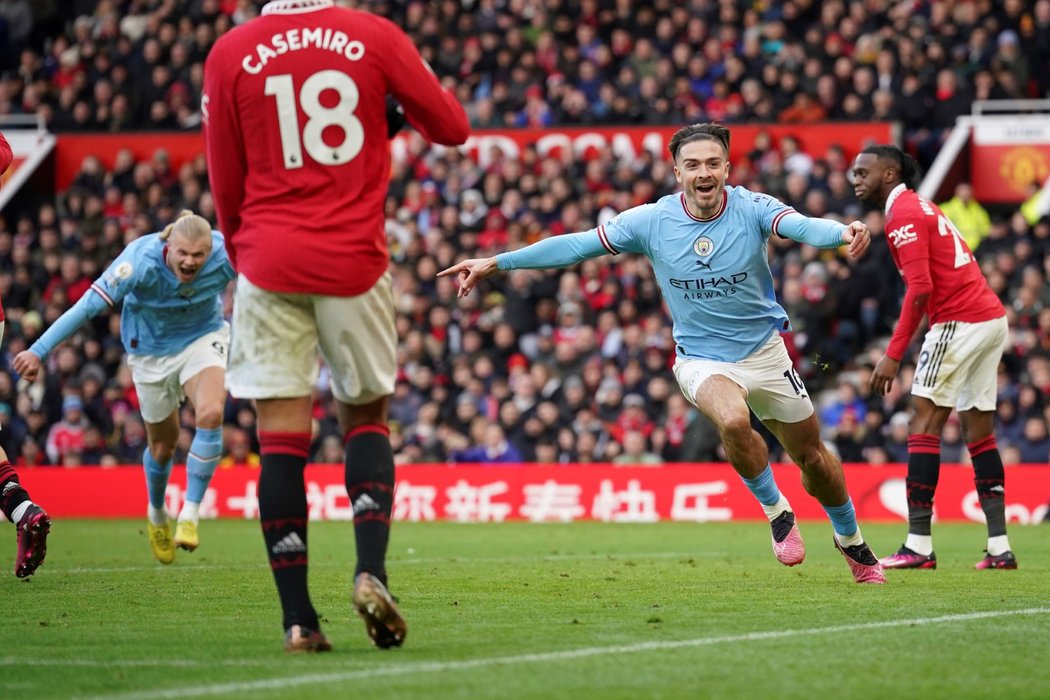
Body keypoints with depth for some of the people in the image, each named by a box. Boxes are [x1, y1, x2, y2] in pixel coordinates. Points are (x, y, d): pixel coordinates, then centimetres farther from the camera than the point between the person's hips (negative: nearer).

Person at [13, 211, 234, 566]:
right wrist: (39, 350, -42)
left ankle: (190, 515, -14)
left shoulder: (225, 254, -29)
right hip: (151, 348, -1)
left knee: (211, 414, -26)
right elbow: (90, 304, -39)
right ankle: (156, 515, 42)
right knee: (163, 443, 10)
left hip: (204, 337, 1)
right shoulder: (142, 260, -36)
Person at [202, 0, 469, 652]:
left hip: (269, 264, 0)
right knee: (367, 416, 16)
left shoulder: (230, 54, 0)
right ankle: (371, 571, -4)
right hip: (355, 263, 0)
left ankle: (298, 617, -3)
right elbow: (452, 127, 6)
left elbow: (226, 185, 7)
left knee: (282, 433, 0)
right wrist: (414, 95, 27)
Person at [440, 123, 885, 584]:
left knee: (813, 458, 11)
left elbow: (803, 226, -35)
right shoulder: (652, 221, -13)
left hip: (764, 351, 1)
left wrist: (844, 233, -58)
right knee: (733, 421, -34)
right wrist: (495, 263, -12)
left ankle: (851, 542, 40)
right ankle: (776, 513, -8)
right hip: (701, 359, -1)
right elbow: (577, 245, -9)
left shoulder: (751, 209, -16)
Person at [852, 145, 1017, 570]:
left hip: (959, 322, -10)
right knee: (979, 431, 10)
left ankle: (918, 545, -13)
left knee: (924, 422, -8)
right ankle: (999, 547, 7)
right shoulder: (920, 207, 21)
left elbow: (920, 288, -18)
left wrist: (893, 355, -19)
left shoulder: (903, 213, -9)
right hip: (991, 316, 10)